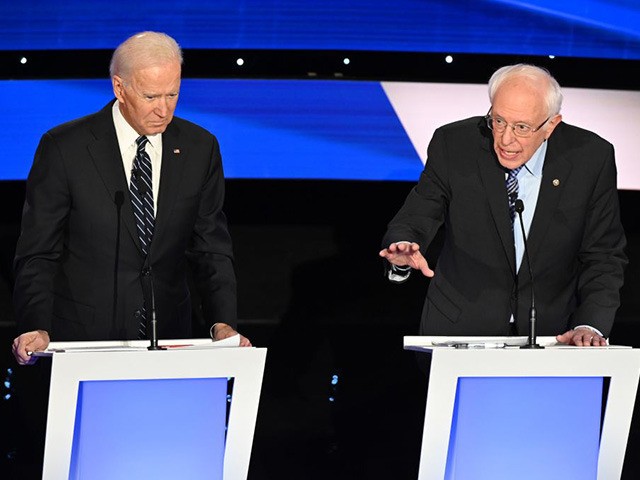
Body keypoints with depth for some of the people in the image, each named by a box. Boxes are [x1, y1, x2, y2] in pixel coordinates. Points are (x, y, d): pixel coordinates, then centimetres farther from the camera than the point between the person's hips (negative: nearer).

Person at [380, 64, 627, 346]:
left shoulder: (591, 158, -7)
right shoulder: (454, 145, -7)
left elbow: (603, 258, -1)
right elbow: (415, 219, -4)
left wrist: (590, 326, -16)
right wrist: (402, 250, -28)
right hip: (459, 328, -1)